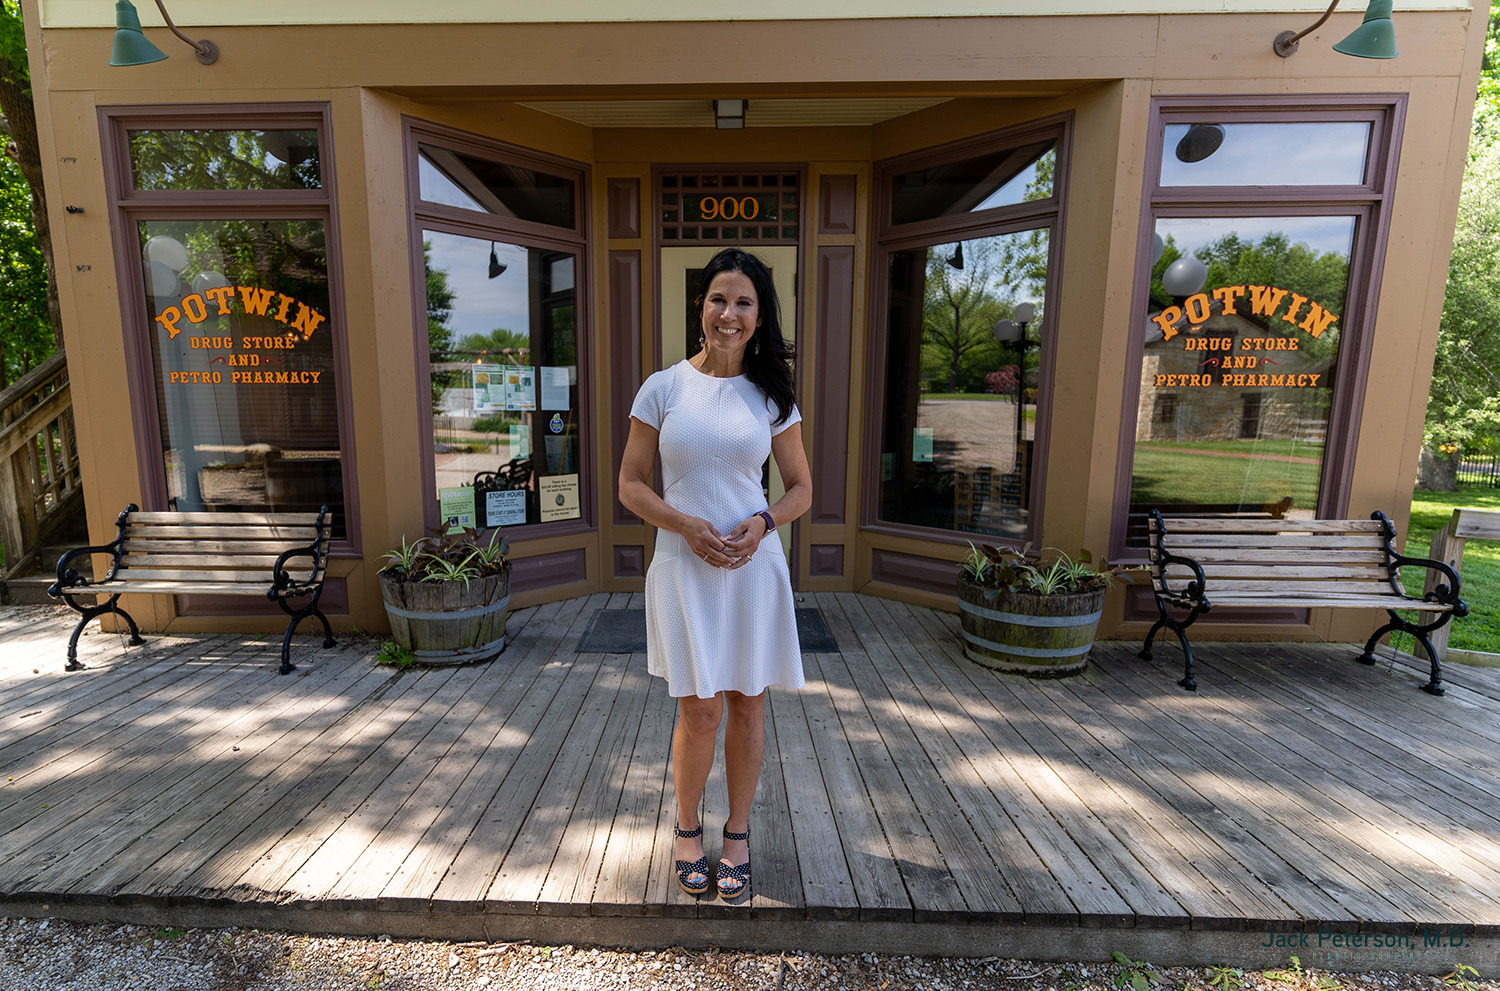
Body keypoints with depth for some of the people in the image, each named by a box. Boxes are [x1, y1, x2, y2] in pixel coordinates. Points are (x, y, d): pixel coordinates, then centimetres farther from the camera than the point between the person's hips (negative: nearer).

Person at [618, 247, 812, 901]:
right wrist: (687, 526, -14)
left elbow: (801, 488, 8)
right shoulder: (663, 388, -1)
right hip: (684, 567, -1)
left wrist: (763, 522, -11)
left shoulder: (771, 395, 3)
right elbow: (630, 484, 1)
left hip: (754, 566, 2)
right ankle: (687, 828, 31)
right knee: (699, 710, 3)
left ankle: (738, 833, 33)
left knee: (746, 704, 11)